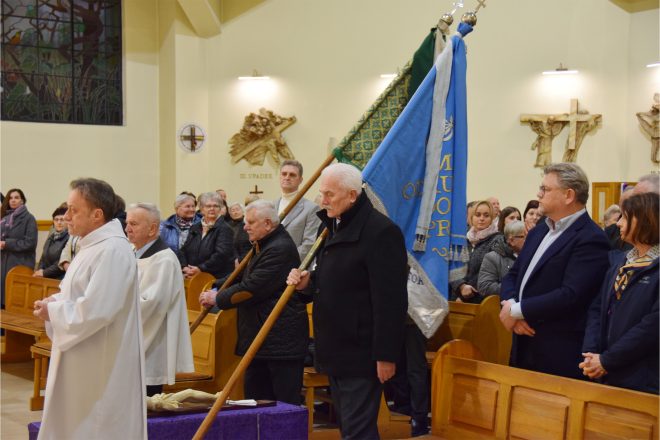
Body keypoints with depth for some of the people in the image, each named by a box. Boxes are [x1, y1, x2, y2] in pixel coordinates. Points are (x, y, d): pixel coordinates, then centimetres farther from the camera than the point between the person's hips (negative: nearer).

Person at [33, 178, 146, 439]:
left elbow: (95, 310, -28)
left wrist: (53, 312, -14)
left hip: (101, 368, -10)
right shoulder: (94, 246, 12)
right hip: (84, 364, 10)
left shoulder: (112, 251, -22)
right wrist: (56, 302, 2)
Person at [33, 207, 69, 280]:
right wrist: (40, 271, -1)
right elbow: (43, 258, 19)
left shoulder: (69, 238, -10)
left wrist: (44, 273, -11)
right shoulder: (51, 238, 17)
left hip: (60, 279, -7)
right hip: (47, 278, 7)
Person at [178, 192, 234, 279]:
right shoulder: (195, 228, 17)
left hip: (216, 279, -5)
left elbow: (221, 255, -16)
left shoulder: (224, 229, -4)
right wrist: (185, 267, -6)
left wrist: (200, 269, -20)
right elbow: (183, 250, 13)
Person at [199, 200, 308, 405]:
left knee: (286, 402, -6)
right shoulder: (262, 247, 17)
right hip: (260, 340, 11)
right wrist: (216, 287, 6)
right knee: (254, 397, 13)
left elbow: (251, 289, -21)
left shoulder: (280, 249, -18)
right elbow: (244, 276, 23)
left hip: (282, 340, -11)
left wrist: (218, 298, -9)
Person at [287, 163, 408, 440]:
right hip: (336, 350, 10)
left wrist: (386, 355, -22)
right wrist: (307, 282, 3)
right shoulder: (334, 227, 14)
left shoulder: (380, 231, -17)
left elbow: (390, 300, -21)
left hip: (361, 354, -10)